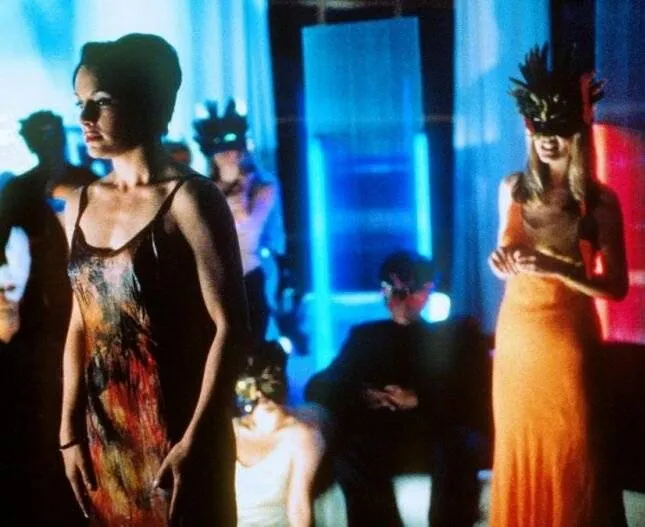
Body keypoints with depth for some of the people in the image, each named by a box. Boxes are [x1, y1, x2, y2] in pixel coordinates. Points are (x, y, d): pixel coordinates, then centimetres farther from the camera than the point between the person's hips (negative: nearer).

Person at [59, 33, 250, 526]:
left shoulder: (190, 199, -11)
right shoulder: (82, 204, 7)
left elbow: (232, 328, -14)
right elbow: (80, 326, 11)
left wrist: (195, 440, -17)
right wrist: (70, 431, 7)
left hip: (176, 427, -5)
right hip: (103, 430, 6)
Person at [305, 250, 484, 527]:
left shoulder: (457, 331, 20)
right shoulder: (365, 335, 24)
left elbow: (470, 393, 5)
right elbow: (317, 388, 13)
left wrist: (418, 401, -12)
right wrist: (362, 396, -9)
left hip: (439, 434, -1)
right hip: (383, 440, 1)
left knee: (459, 445, -36)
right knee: (350, 454, -33)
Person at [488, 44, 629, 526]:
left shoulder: (599, 201, -7)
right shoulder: (513, 188, 4)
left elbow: (617, 287, -8)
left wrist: (559, 269, -23)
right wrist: (501, 261, -6)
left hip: (566, 337, -3)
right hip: (516, 332, 4)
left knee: (571, 454, 3)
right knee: (518, 450, 11)